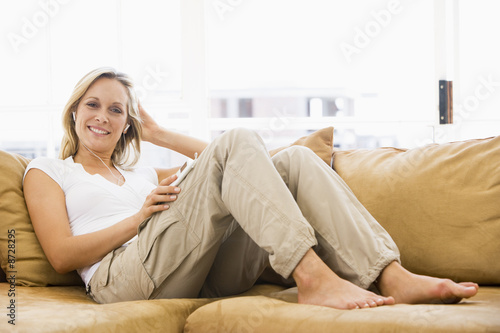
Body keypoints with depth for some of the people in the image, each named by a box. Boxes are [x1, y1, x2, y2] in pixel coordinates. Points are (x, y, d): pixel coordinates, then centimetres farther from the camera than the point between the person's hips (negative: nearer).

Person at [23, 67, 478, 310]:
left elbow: (224, 166, 33)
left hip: (201, 272, 6)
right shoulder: (48, 172, 21)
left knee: (296, 160, -13)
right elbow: (62, 254, 3)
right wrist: (141, 216, -2)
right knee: (236, 141, -21)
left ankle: (389, 275, -31)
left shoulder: (145, 175, 36)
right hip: (124, 277, -5)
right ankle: (311, 276, -38)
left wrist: (159, 134, 32)